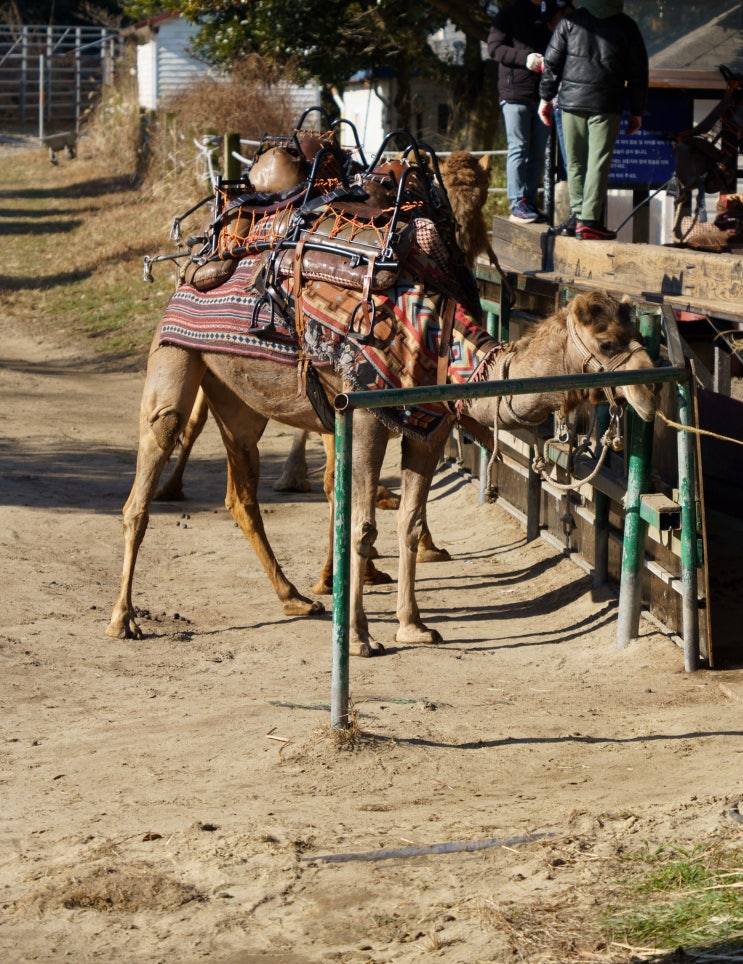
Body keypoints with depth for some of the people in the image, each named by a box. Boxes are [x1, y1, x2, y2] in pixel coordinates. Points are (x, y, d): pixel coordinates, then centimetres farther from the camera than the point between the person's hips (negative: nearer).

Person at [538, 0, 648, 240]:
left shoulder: (570, 21, 5)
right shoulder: (627, 26, 4)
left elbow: (552, 62, 6)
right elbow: (638, 73, 7)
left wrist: (546, 97, 14)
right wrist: (636, 111, 13)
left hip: (572, 101, 2)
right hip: (607, 106, -2)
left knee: (575, 162, 11)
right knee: (598, 163, -3)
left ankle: (577, 214, 11)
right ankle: (589, 219, -10)